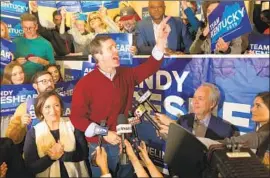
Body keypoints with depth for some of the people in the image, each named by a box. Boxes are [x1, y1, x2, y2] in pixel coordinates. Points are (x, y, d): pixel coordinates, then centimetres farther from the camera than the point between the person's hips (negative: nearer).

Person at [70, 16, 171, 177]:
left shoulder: (126, 75, 0)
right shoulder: (85, 84, -14)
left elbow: (149, 67, -11)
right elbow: (77, 117, -14)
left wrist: (161, 40, -26)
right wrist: (104, 134, -20)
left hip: (125, 143, 4)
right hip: (100, 146, -4)